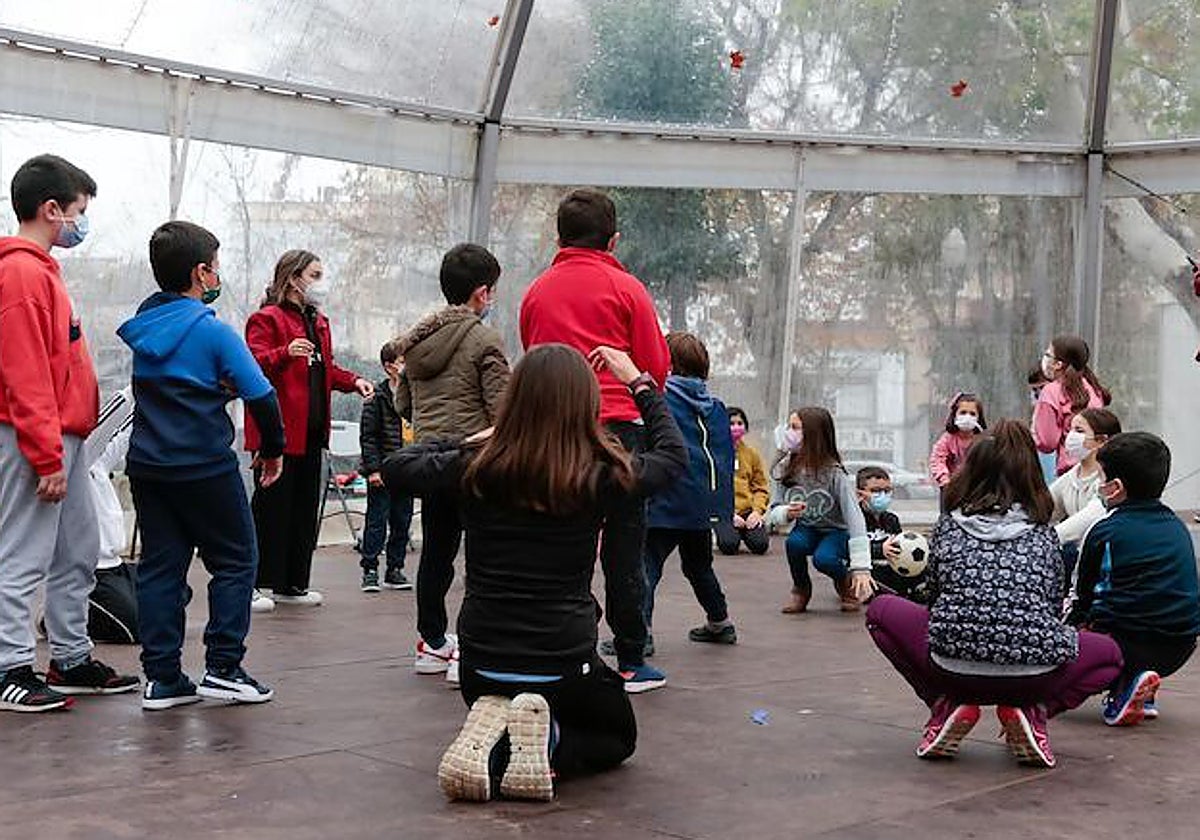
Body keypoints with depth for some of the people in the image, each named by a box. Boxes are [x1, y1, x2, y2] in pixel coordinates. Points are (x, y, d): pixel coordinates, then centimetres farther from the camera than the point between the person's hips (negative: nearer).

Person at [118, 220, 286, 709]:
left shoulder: (142, 328, 7)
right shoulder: (213, 332, -11)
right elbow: (260, 394, -12)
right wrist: (272, 449, 3)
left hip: (146, 465, 6)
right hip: (205, 466, -6)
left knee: (159, 567, 9)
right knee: (235, 561, 7)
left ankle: (162, 678, 9)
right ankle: (222, 668, 4)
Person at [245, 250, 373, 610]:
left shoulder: (318, 321, 20)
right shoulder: (267, 318, -8)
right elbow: (254, 364, -20)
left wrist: (353, 381, 12)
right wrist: (285, 353, -37)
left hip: (312, 432, 9)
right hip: (278, 431, -9)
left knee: (305, 510, 12)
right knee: (272, 506, -5)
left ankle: (292, 584, 21)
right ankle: (258, 584, 4)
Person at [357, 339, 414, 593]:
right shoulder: (377, 396, -7)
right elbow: (368, 436, -8)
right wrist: (373, 468, -13)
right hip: (382, 472, -5)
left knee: (402, 522, 10)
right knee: (377, 522, 1)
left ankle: (395, 570, 20)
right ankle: (370, 570, 9)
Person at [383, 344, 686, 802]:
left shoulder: (477, 468, -8)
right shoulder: (601, 476, -11)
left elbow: (396, 468, 10)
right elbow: (674, 455, 9)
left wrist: (472, 439, 13)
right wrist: (639, 383, 19)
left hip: (481, 665, 3)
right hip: (564, 668, -3)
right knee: (618, 736, 25)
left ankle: (490, 738, -1)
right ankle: (547, 746, -7)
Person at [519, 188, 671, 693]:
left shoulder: (536, 292, 9)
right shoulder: (625, 288, -1)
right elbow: (656, 367, 0)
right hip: (619, 426, -3)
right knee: (623, 551, 4)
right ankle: (630, 663, 9)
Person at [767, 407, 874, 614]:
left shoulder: (834, 474, -24)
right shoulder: (785, 470, -11)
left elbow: (855, 518, -25)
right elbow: (774, 513, -5)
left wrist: (861, 568, -31)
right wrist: (786, 514, -32)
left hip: (837, 532, -3)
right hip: (806, 529, 3)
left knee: (823, 558, -34)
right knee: (794, 542, -31)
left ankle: (846, 583, 2)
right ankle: (801, 589, -2)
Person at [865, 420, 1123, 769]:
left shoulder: (948, 525, 12)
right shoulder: (1044, 534, 14)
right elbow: (1054, 608, 20)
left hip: (953, 669, 0)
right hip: (1036, 673, 1)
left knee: (881, 611, 26)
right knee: (1109, 654, 32)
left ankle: (947, 703, 10)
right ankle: (1032, 709, 6)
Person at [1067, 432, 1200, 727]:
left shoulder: (1105, 532, -6)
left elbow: (1085, 594, 4)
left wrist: (1075, 616, 27)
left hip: (1131, 644, -7)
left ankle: (1123, 685, -10)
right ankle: (1143, 697, 17)